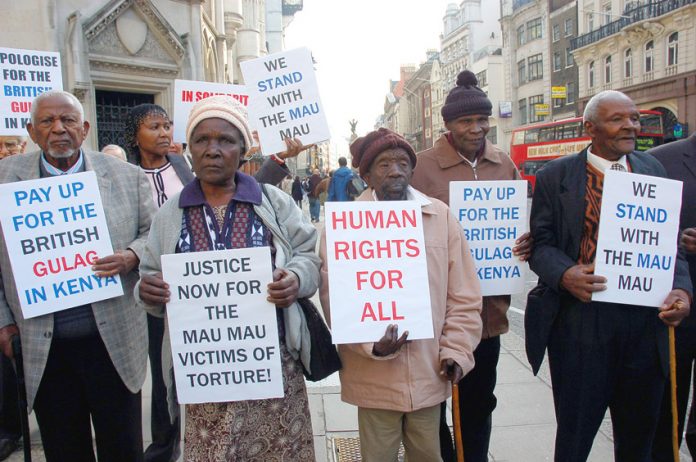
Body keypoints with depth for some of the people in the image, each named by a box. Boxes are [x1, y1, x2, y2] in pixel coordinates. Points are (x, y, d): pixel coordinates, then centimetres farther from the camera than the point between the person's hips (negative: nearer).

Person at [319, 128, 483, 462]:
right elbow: (334, 298, -8)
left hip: (429, 374, 3)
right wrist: (372, 344, -19)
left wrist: (456, 350, -1)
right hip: (374, 378, -2)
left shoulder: (441, 216, 2)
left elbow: (464, 294, 5)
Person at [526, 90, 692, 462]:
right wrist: (564, 275, -22)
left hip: (645, 319, 4)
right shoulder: (555, 176, -1)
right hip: (580, 318, -4)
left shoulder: (652, 170, 10)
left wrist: (681, 288, -8)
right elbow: (541, 243, -2)